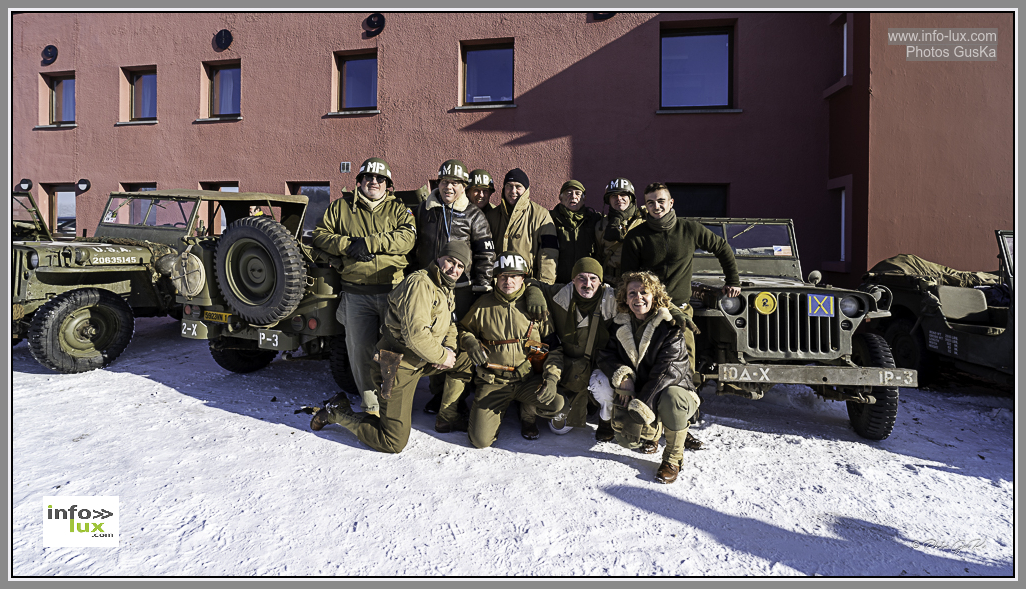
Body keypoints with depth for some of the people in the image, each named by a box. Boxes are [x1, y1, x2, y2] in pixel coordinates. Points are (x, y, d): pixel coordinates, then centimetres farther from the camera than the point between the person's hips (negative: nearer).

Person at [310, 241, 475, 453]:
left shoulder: (446, 290, 11)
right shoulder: (419, 283, -21)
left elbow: (449, 324, 20)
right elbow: (416, 334, -30)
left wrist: (449, 348, -2)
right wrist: (442, 356, -16)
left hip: (419, 362, 9)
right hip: (399, 367, -9)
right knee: (393, 444, -5)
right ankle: (337, 412, 12)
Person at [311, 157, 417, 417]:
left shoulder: (399, 209, 9)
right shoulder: (341, 207, 14)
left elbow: (407, 238, -8)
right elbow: (320, 235, 11)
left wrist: (368, 242, -15)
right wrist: (347, 244, -8)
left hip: (393, 290, -1)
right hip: (356, 293, 1)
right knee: (360, 351, 4)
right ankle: (370, 404, 21)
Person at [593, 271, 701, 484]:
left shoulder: (670, 327, -15)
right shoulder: (621, 326, 1)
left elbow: (667, 371, -23)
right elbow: (606, 354, 4)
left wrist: (642, 406, -30)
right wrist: (621, 375, -19)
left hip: (674, 388, -4)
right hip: (636, 392, 4)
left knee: (671, 398, -39)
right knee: (627, 438, -20)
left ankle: (673, 458, -13)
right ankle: (653, 431, 20)